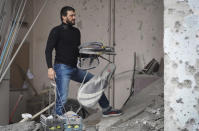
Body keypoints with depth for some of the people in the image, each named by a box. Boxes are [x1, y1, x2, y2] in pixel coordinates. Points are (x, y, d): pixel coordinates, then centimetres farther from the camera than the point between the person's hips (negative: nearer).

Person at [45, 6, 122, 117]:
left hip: (74, 69, 7)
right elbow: (48, 50, -11)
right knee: (62, 98, -12)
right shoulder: (57, 31, -5)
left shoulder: (76, 32, 15)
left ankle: (106, 109, 23)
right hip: (62, 69, -7)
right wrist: (50, 68, -22)